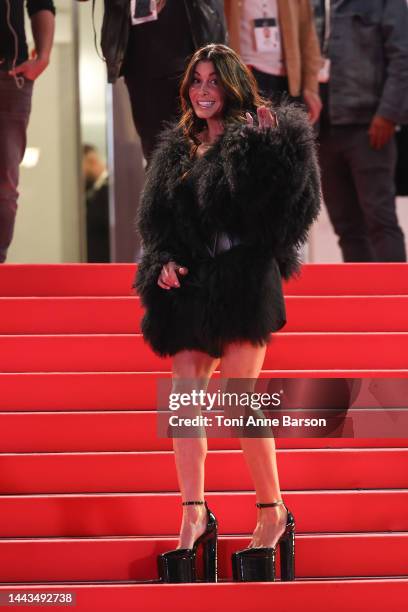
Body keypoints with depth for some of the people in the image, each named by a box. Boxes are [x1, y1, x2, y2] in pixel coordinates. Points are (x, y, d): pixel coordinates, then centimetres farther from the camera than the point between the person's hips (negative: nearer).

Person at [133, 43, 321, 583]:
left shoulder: (256, 139, -1)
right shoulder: (177, 148, 16)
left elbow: (293, 194, -16)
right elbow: (155, 215, 18)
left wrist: (276, 136, -20)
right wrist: (164, 261, 2)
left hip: (243, 279, -6)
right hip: (190, 282, 6)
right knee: (184, 397, -1)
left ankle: (273, 511, 3)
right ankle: (194, 513, 2)